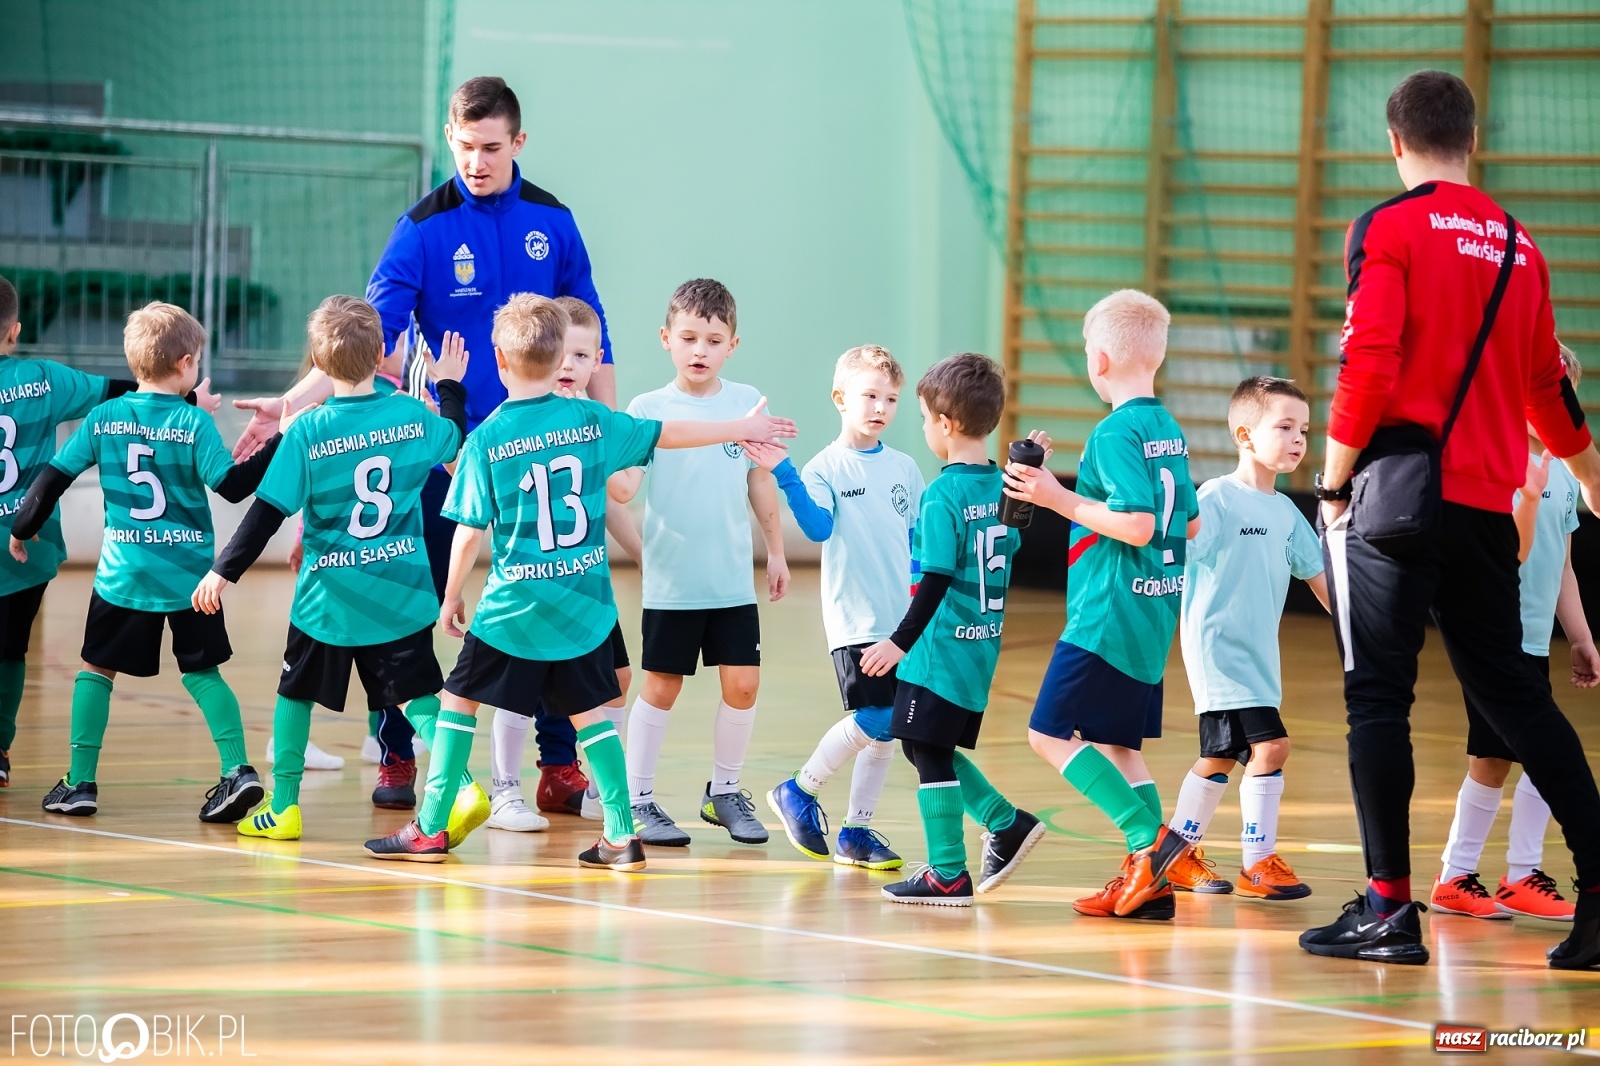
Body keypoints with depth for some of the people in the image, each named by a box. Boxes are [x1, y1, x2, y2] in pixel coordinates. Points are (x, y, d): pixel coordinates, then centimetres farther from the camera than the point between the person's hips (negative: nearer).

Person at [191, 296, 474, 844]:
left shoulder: (307, 432, -13)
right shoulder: (412, 415, -4)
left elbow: (268, 512, -12)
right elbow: (454, 440, 19)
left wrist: (224, 571, -4)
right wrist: (449, 386, 36)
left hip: (329, 597, -2)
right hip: (402, 592, 2)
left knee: (295, 692, 16)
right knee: (416, 694, 4)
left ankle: (283, 807, 21)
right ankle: (462, 785, -16)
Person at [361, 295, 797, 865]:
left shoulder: (487, 439, -10)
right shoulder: (591, 420, 0)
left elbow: (470, 533, -7)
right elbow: (667, 434, 11)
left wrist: (450, 599, 6)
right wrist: (742, 428, 25)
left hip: (516, 605, -4)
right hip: (586, 604, 4)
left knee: (460, 699, 8)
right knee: (587, 710, 13)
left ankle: (430, 829, 9)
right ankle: (621, 836, 8)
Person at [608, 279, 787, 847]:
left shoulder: (746, 402, 2)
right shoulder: (648, 410, -7)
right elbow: (622, 486, -16)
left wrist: (776, 551, 17)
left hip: (733, 581, 3)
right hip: (671, 582, -3)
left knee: (742, 683, 1)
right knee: (661, 688, 3)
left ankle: (723, 792, 19)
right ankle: (638, 800, 14)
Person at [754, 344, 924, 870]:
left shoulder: (904, 468, 11)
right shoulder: (826, 467, -5)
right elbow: (819, 526, -21)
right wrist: (784, 476, -31)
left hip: (902, 618, 6)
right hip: (855, 618, -6)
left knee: (887, 729, 6)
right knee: (874, 719, -15)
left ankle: (856, 831, 17)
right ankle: (798, 792, 5)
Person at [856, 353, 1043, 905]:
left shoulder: (943, 495, -17)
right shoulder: (1003, 486, 7)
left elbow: (936, 581, -20)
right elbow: (1011, 548, 20)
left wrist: (900, 642, -18)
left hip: (941, 648, -9)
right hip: (983, 647, 9)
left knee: (929, 753, -1)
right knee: (931, 749, 19)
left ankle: (949, 874, 1)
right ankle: (1007, 824, 17)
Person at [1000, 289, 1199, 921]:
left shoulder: (1116, 432, -15)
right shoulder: (1170, 431, 11)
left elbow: (1137, 525, -23)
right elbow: (1191, 526, 18)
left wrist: (1062, 500, -16)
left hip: (1110, 611, -9)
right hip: (1155, 612, 9)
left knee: (1051, 732, -6)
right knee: (1117, 742, 14)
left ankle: (1151, 837, -15)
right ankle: (1149, 881, 8)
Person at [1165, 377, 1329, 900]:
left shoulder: (1286, 513, 11)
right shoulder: (1217, 498, -11)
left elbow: (1317, 574, 19)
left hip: (1259, 655, 8)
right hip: (1218, 646, -8)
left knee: (1219, 757, 14)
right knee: (1269, 744, -16)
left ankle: (1179, 854, 27)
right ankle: (1259, 862, -9)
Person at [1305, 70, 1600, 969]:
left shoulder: (1389, 229, -5)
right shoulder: (1518, 246, 12)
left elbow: (1369, 367, -13)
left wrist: (1332, 486, -5)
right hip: (1488, 506, 5)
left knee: (1379, 695, -2)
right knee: (1513, 694, 13)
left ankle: (1391, 907, -6)